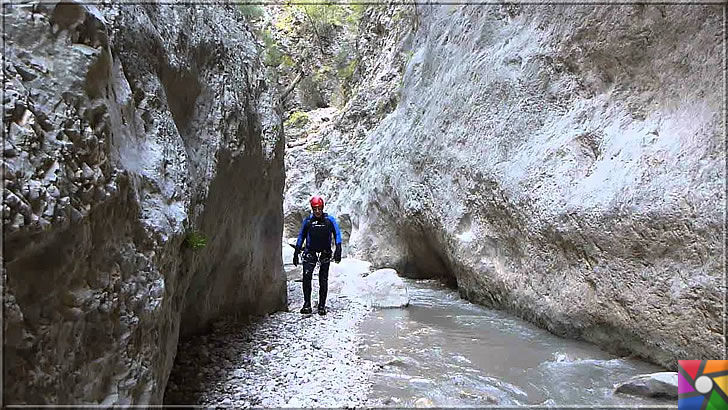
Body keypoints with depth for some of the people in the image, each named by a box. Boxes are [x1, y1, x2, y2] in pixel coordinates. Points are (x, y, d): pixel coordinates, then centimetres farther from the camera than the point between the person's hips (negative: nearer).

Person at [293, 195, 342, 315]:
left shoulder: (330, 220, -2)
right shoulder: (307, 220, 2)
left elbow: (337, 234, 2)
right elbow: (301, 236, 11)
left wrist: (338, 251, -9)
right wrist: (296, 253, 9)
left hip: (325, 254, 0)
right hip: (310, 253, 1)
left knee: (323, 280, 1)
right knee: (306, 276, -15)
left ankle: (322, 306, 9)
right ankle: (307, 304, -6)